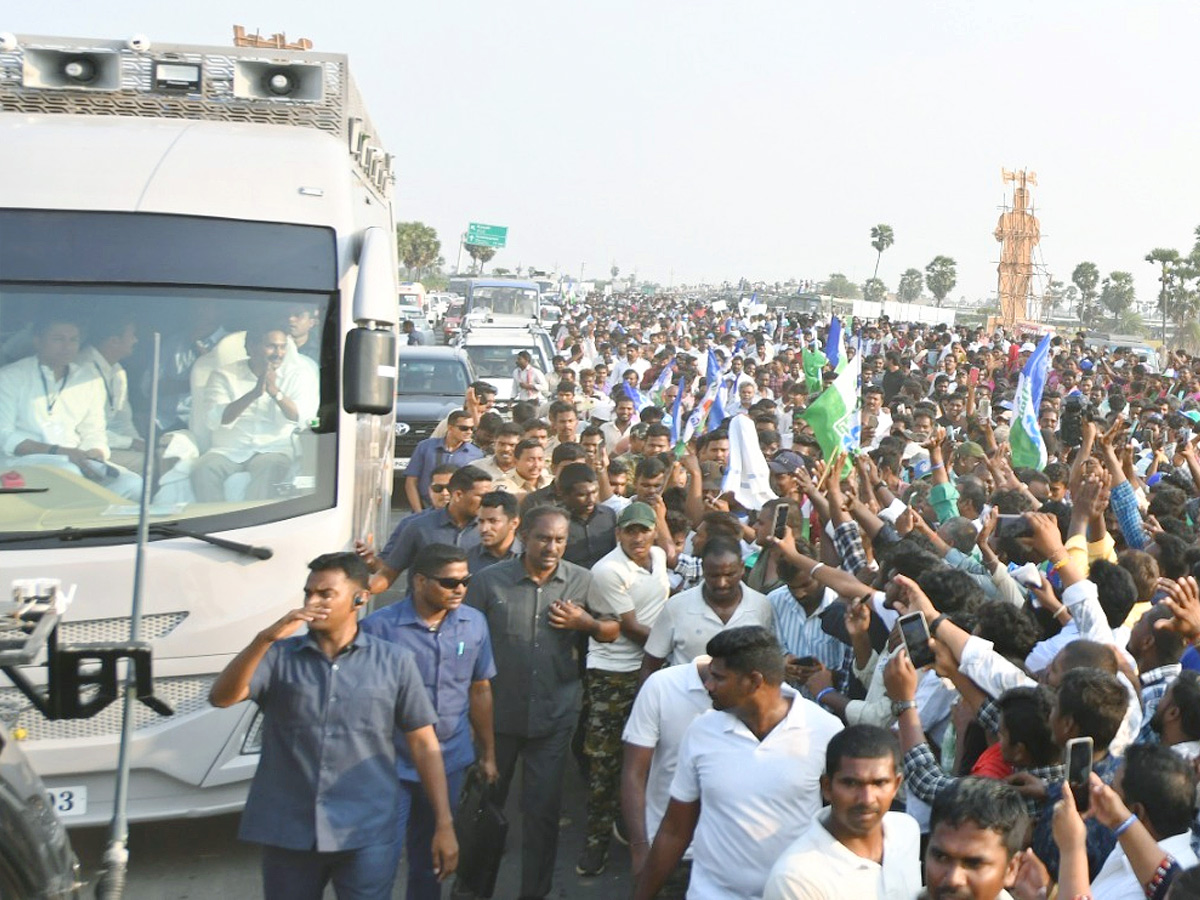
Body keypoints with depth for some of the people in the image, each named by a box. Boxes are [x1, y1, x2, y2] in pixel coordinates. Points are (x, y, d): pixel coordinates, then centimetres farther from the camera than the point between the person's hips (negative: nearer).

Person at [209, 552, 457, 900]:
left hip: (367, 835, -1)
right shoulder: (280, 655, 5)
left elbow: (424, 746, 3)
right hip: (287, 832, 2)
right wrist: (264, 639, -20)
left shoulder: (394, 662, 2)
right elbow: (221, 697, -9)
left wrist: (444, 825, 0)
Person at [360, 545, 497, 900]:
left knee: (432, 859, 20)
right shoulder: (378, 626, -15)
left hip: (450, 764, 4)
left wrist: (488, 754, 11)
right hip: (391, 766, -4)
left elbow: (480, 691, 8)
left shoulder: (474, 624, 0)